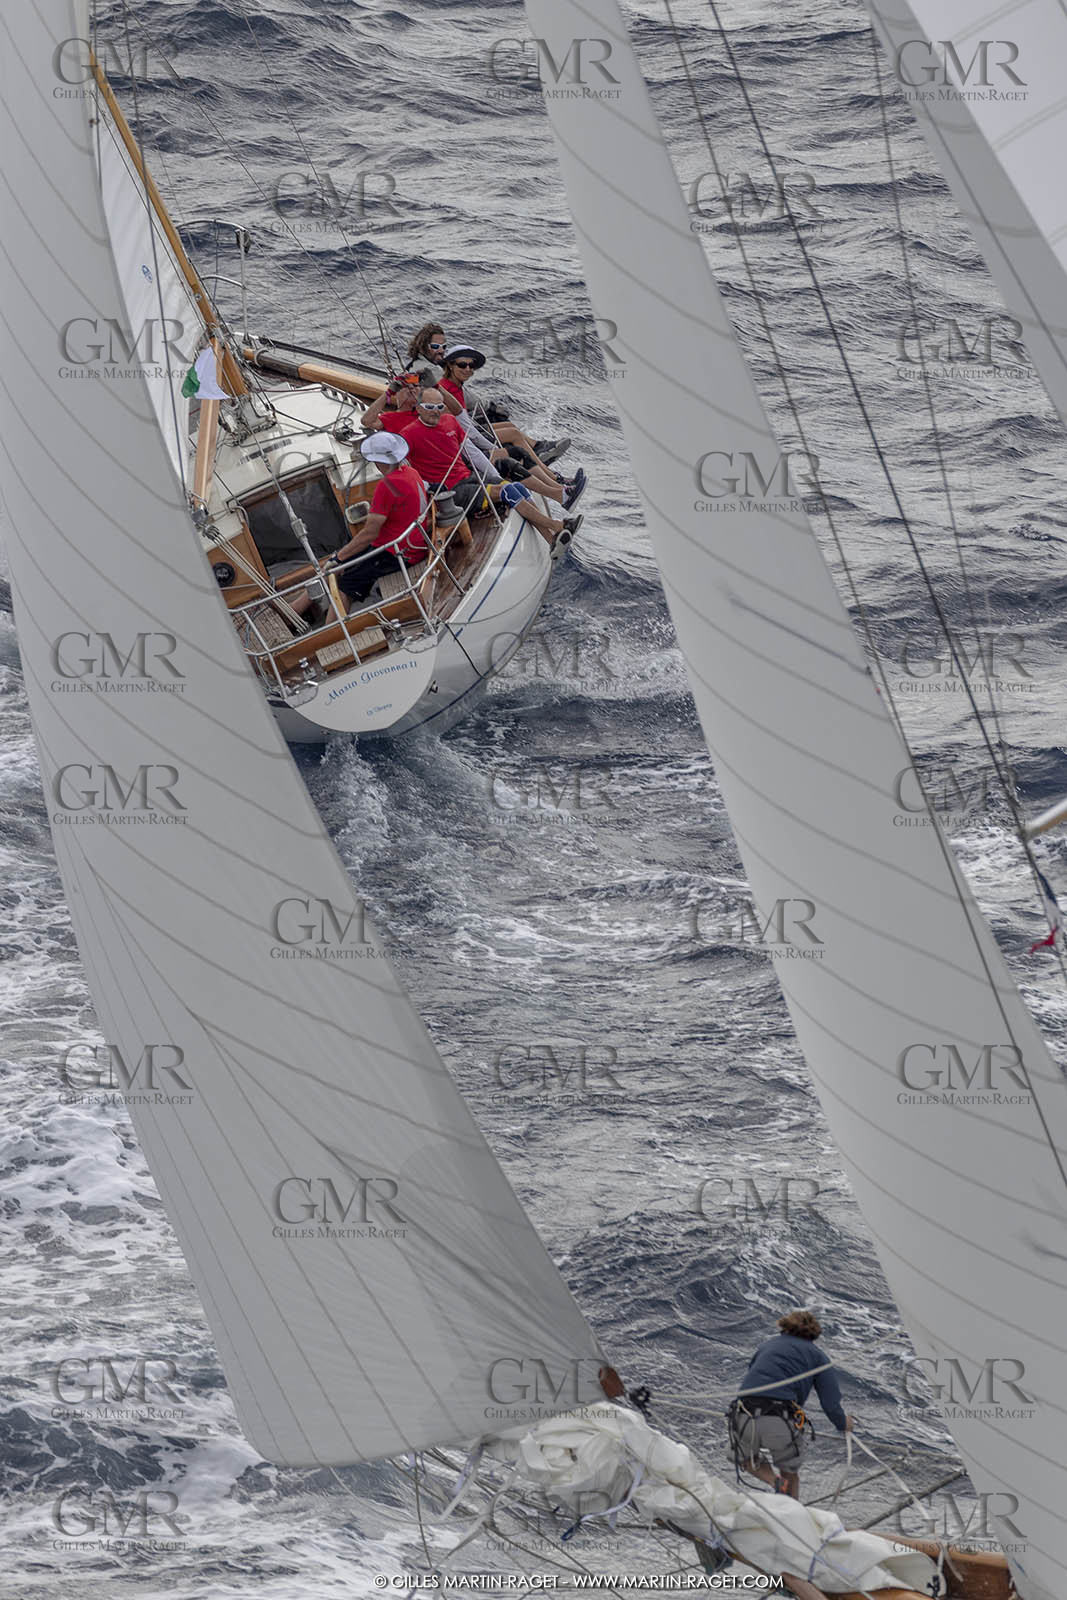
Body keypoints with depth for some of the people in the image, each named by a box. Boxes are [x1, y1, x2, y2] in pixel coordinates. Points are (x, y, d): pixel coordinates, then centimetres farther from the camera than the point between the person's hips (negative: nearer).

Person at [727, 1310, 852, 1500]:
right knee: (790, 1473, 25)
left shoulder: (767, 1346, 27)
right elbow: (830, 1403, 9)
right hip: (782, 1423, -2)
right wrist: (843, 1424, 29)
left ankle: (775, 1481, 6)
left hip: (745, 1418, 2)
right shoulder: (817, 1355, 17)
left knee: (745, 1459, 29)